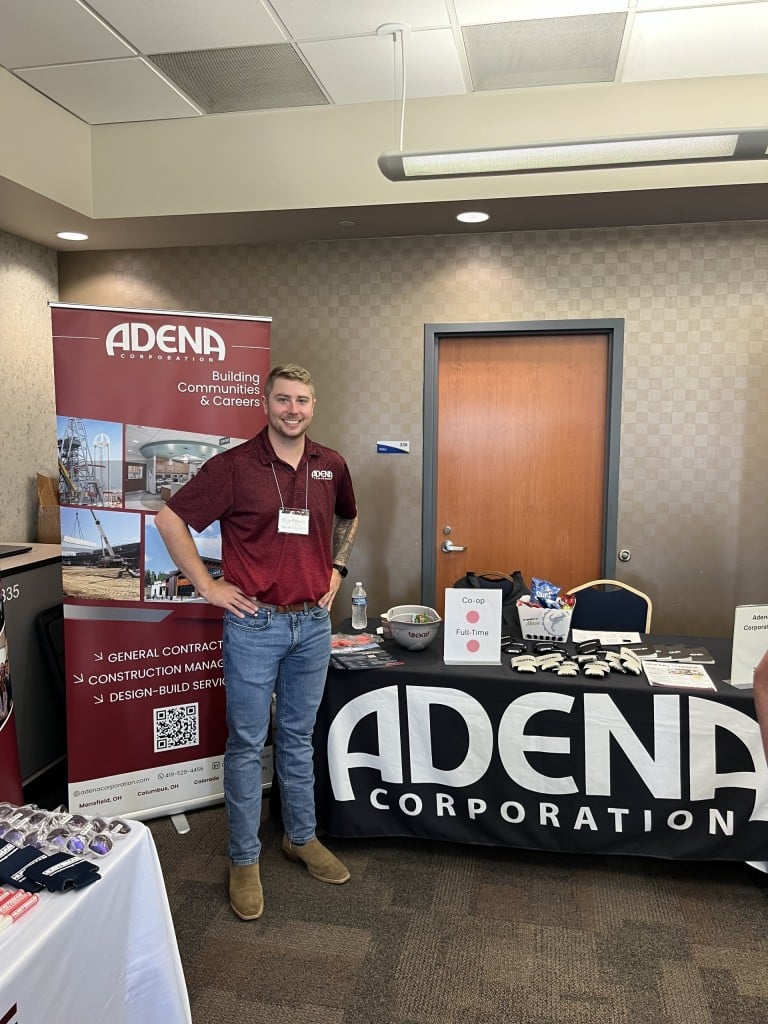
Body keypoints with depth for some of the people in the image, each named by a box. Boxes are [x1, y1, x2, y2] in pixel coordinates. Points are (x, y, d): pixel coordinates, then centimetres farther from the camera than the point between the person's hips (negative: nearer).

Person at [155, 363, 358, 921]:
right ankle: (244, 859, 24)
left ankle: (302, 837, 37)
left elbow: (348, 518, 23)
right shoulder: (234, 466, -10)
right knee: (248, 744, 8)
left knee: (299, 738, 19)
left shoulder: (331, 465, 4)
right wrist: (208, 585, -9)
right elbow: (169, 519, -8)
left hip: (313, 623, 4)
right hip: (254, 624, -4)